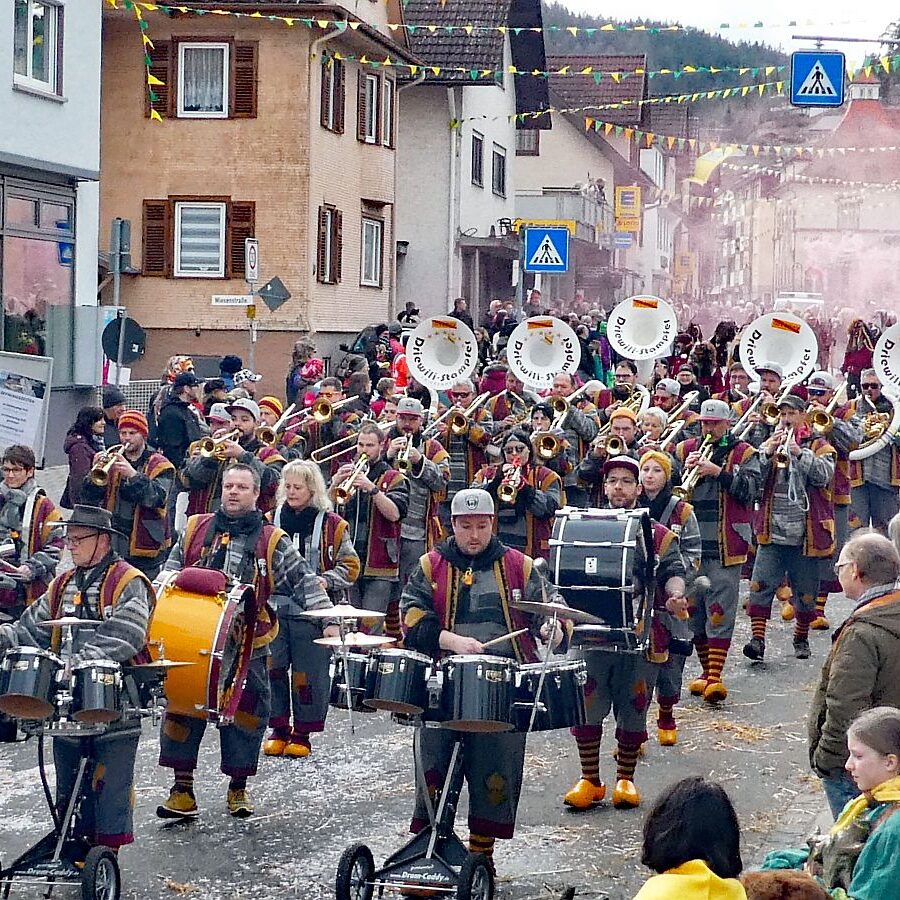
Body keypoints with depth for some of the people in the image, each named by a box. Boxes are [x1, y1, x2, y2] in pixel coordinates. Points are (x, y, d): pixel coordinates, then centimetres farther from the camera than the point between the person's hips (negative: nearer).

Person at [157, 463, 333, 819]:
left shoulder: (272, 541, 4)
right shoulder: (196, 529, 10)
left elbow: (304, 581, 2)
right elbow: (171, 571, 16)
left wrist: (327, 619, -10)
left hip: (248, 646, -1)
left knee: (247, 711, 3)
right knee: (182, 706, -3)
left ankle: (238, 786, 18)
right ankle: (182, 788, 2)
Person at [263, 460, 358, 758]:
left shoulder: (332, 525, 1)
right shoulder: (270, 521, 10)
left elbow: (350, 566, 3)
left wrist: (327, 580, -13)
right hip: (274, 609, 3)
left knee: (307, 674, 0)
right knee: (273, 668, 1)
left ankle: (303, 733, 11)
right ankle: (278, 729, 15)